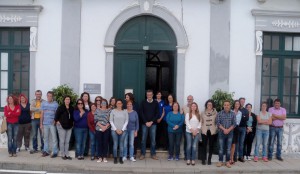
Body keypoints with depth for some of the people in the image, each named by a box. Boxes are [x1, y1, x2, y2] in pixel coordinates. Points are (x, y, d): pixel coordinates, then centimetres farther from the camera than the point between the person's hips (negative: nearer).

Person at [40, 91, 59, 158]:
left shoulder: (55, 104, -1)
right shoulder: (43, 103, 7)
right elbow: (42, 114, 8)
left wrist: (55, 120, -14)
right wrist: (41, 123, 5)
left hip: (52, 124, -3)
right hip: (45, 123, 3)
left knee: (54, 138, -2)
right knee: (46, 138, 11)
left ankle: (55, 152, 3)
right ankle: (46, 151, 20)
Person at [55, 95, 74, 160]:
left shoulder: (72, 108, 7)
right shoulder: (60, 107, -8)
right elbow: (56, 115, -6)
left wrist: (72, 122, 11)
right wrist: (57, 121, -8)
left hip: (69, 127, 5)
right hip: (62, 126, -5)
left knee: (67, 141, 9)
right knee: (62, 141, -1)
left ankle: (67, 154, 16)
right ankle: (63, 155, 9)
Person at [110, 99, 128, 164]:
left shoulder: (125, 111, 5)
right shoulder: (113, 111, 3)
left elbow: (126, 121, 3)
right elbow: (111, 121, 1)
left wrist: (122, 130, -5)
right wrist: (116, 129, -6)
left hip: (123, 130, 1)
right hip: (114, 130, -1)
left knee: (121, 144, 2)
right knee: (115, 144, -1)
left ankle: (121, 158, 9)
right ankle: (115, 158, 7)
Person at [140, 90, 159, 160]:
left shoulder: (156, 103, 3)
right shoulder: (143, 102, 3)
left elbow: (157, 113, 0)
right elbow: (141, 113, -1)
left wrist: (151, 122, -9)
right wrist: (146, 122, -9)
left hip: (153, 124, 0)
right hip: (144, 123, 0)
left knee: (153, 139, 4)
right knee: (143, 139, 3)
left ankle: (153, 154, 13)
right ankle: (142, 154, 12)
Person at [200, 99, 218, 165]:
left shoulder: (215, 113, 1)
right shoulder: (203, 113, 5)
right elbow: (201, 122, 8)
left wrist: (215, 129, -6)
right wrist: (202, 128, -1)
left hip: (212, 132, 0)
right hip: (204, 131, 0)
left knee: (211, 146, 5)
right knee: (204, 146, 1)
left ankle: (209, 160, 14)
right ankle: (203, 159, 9)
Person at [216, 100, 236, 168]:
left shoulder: (233, 114, 2)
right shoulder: (219, 113, -1)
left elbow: (234, 123, -2)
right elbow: (218, 123, -6)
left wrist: (228, 130, -14)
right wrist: (224, 129, -17)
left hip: (230, 133, 1)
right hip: (221, 133, -1)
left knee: (228, 148, 5)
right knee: (221, 148, 4)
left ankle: (227, 162, 14)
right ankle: (220, 161, 13)